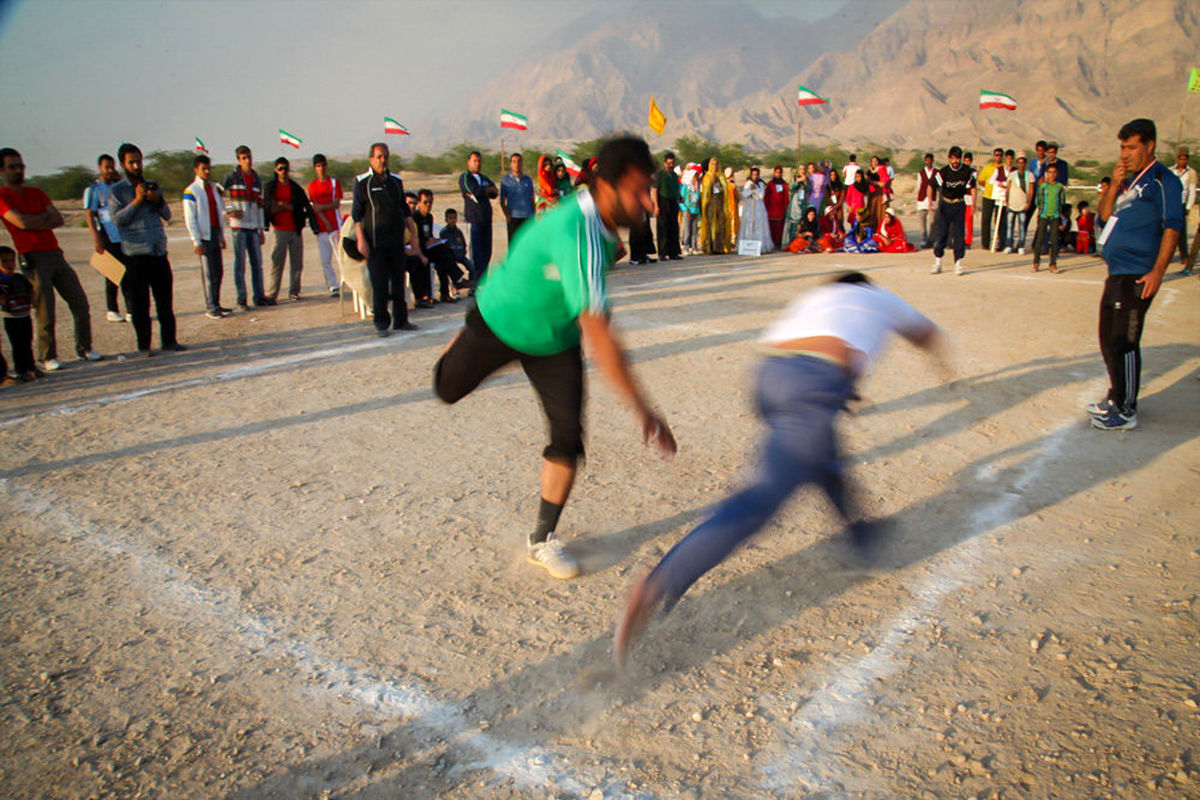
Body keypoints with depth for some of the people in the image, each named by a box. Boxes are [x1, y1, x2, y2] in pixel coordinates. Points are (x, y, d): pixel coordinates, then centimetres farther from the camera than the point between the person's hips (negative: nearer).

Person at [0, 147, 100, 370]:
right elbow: (22, 222, -14)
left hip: (55, 254, 6)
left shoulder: (36, 193, 18)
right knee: (45, 312, -6)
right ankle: (48, 357, 6)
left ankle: (84, 348, 16)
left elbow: (59, 219, 8)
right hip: (33, 258, -6)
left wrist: (35, 220, -5)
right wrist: (45, 217, 1)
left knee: (81, 304, 3)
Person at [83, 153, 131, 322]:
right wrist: (96, 239, -17)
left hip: (125, 237, 5)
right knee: (112, 276, 0)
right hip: (108, 238, -5)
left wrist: (120, 180, 2)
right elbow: (89, 215, -7)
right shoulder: (93, 189, -2)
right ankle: (112, 311, 9)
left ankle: (131, 310, 7)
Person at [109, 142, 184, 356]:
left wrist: (159, 201, -5)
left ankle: (169, 340, 13)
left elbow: (167, 215, 14)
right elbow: (117, 218, -8)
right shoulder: (117, 191, 4)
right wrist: (137, 201, -14)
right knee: (140, 303, -2)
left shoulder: (153, 186, 17)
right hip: (136, 253, -4)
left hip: (159, 252, 4)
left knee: (165, 299, 5)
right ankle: (144, 345, 4)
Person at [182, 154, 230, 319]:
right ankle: (210, 308, -1)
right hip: (203, 236, -6)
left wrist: (222, 236, 15)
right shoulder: (191, 191, -6)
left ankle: (216, 304, 16)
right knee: (208, 273, -6)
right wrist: (196, 242, -13)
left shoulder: (214, 188, 15)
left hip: (215, 233, 6)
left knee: (218, 271, 7)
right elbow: (189, 219, -8)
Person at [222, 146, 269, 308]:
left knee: (257, 263, 7)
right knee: (240, 264, -3)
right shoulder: (231, 177, -3)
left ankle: (259, 296, 14)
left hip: (253, 227, 5)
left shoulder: (257, 180, 13)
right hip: (238, 226, -5)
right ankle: (241, 300, 2)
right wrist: (228, 211, -10)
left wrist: (261, 229, 14)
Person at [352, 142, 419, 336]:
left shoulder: (396, 181, 13)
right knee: (379, 284, -3)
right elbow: (356, 213, -4)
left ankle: (400, 320, 18)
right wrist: (361, 239, -11)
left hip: (397, 241, 5)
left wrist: (413, 233, 11)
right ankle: (381, 323, 5)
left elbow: (405, 209, 19)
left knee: (399, 281, 8)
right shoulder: (362, 182, -2)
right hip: (375, 243, -5)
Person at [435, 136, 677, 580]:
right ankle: (463, 338, 56)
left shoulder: (600, 217, -16)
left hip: (555, 338, 6)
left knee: (568, 437, -6)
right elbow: (597, 332, -50)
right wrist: (641, 407, -52)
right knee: (448, 389, 20)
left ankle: (542, 540, 11)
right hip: (499, 323, -6)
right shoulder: (576, 234, -42)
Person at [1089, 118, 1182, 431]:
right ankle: (1115, 398, 29)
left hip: (1137, 276, -9)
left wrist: (1157, 271, -20)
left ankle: (1126, 411, 0)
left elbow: (1172, 226, -13)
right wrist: (1114, 185, 0)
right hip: (1116, 273, 9)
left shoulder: (1162, 180, -7)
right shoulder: (1129, 180, 18)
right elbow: (1105, 214, 15)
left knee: (1124, 343, -8)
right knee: (1109, 340, 16)